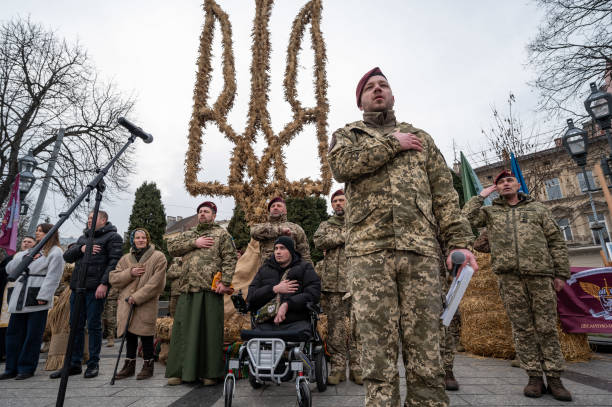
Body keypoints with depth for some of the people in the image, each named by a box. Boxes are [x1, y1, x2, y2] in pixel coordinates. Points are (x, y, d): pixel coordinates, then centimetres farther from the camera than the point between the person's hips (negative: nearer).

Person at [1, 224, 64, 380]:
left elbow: (52, 277, -10)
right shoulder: (29, 251, 21)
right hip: (20, 299, 7)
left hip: (37, 299, -7)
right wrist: (24, 258, -2)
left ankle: (26, 368, 12)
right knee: (14, 332, 10)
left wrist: (43, 297, -17)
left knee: (33, 335, 0)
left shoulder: (55, 252, -2)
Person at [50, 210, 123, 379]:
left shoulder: (112, 237, -1)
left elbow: (114, 261, -11)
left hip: (96, 288, -7)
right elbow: (67, 256, 14)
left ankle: (93, 364, 12)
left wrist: (104, 283, -20)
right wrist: (81, 249, -5)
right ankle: (74, 364, 22)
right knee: (76, 325, 11)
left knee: (94, 326, 0)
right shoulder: (83, 238, 23)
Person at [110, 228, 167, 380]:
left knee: (145, 336, 1)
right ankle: (129, 365, 29)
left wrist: (137, 297, -14)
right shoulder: (125, 259, 13)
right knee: (129, 335, 13)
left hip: (146, 305, -5)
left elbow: (156, 283, -11)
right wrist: (130, 273, -10)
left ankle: (148, 365, 18)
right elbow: (113, 279, 7)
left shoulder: (158, 257, -5)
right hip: (126, 304, 5)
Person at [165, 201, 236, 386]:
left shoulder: (222, 234, 6)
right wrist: (194, 243, -5)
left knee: (210, 330, 0)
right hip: (188, 290, 5)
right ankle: (180, 371, 20)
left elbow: (230, 259, -3)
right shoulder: (188, 234, 23)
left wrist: (224, 282, -15)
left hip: (210, 290, -4)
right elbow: (171, 246, 7)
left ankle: (210, 373, 11)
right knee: (183, 329, 7)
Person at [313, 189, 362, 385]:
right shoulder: (325, 225, 16)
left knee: (357, 326, 2)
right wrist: (345, 235, -9)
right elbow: (319, 241, -4)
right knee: (335, 326, 4)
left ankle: (357, 367, 12)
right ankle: (337, 367, 13)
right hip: (333, 283, 1)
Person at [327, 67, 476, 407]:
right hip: (369, 249, -1)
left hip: (420, 249, 2)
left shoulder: (420, 137, 25)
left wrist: (458, 241, 3)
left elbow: (443, 192, 16)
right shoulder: (346, 135, 20)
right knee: (378, 351, -1)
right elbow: (341, 165, -5)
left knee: (425, 349, 0)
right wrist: (393, 144, 1)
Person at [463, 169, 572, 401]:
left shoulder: (537, 208, 15)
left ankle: (554, 378, 14)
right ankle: (534, 377, 13)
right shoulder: (490, 212, 15)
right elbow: (467, 217, -2)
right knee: (522, 328, 3)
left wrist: (561, 273, 5)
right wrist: (482, 195, 6)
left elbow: (556, 241, 12)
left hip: (540, 273, 0)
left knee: (547, 327, 3)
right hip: (509, 276, 0)